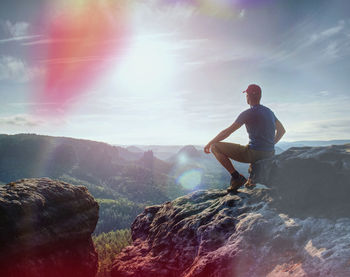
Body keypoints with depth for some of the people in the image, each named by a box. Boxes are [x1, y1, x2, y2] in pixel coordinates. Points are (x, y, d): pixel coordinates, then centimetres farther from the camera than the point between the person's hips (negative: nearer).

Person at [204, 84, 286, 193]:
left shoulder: (248, 113, -10)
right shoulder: (269, 111, 13)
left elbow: (227, 132, -8)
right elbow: (282, 130, 23)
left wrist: (210, 143, 3)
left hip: (253, 153, -8)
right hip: (269, 154, 8)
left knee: (215, 147, -3)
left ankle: (236, 177, -6)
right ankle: (251, 179, 26)